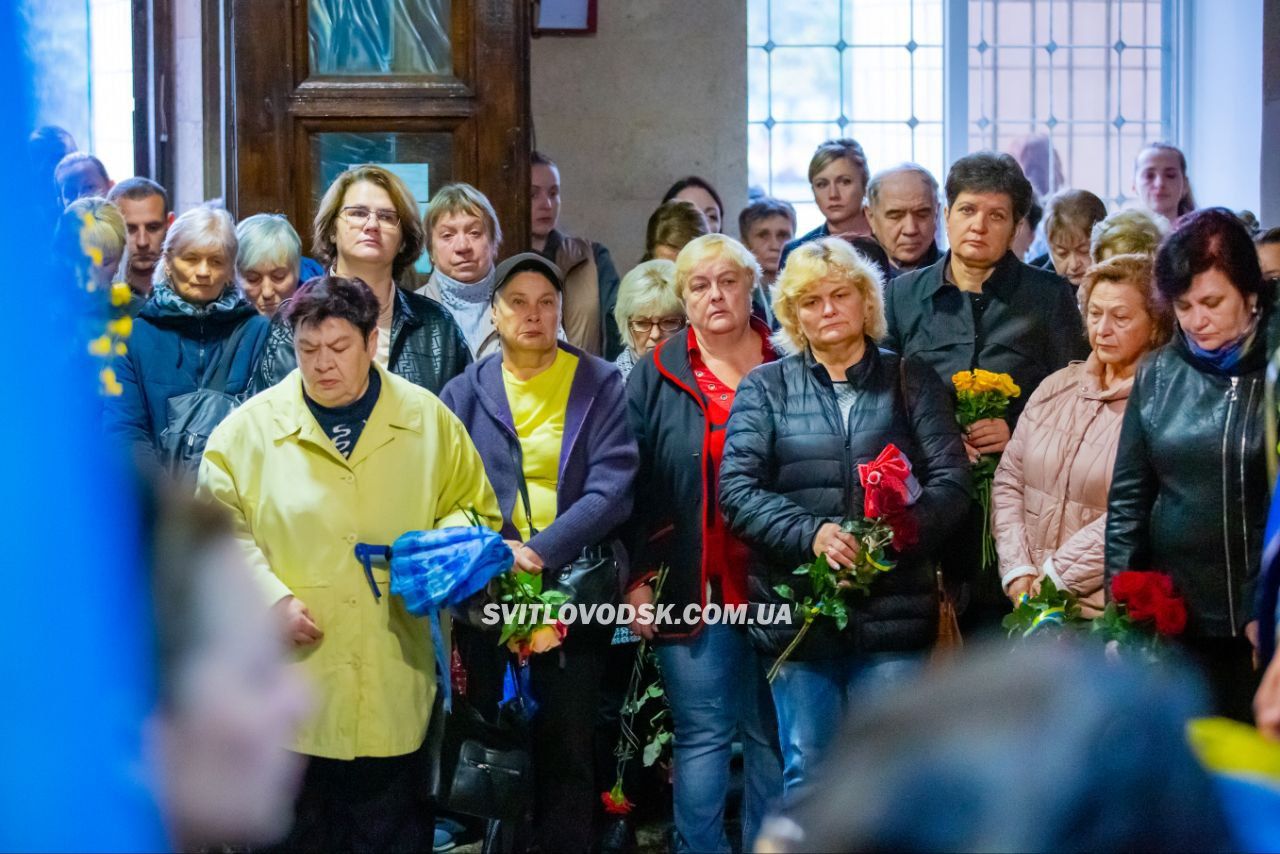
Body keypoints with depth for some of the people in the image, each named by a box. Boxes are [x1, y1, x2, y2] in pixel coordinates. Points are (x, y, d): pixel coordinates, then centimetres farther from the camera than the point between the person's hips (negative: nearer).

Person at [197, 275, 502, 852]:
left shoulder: (429, 421, 5)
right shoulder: (250, 428, -1)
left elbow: (475, 509, 14)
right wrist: (271, 597, -12)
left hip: (393, 688, 1)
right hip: (290, 682, -1)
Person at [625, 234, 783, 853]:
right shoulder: (657, 375, 5)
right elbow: (632, 484, 3)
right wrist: (639, 578, -4)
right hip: (694, 586, -1)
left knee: (775, 737, 7)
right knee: (702, 736, 0)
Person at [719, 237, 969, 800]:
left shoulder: (912, 383, 10)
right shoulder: (764, 388, 10)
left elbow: (952, 480, -1)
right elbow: (737, 488, -2)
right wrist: (811, 534, -18)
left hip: (893, 613, 0)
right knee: (806, 773, 5)